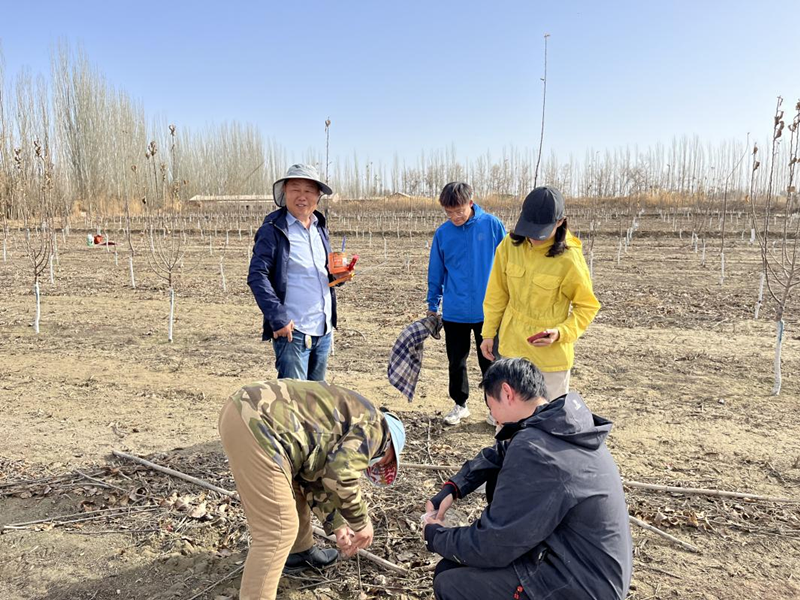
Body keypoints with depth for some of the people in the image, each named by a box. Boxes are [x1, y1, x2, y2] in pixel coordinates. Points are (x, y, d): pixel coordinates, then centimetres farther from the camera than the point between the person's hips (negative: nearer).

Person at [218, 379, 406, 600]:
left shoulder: (353, 418, 28)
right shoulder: (373, 425, 2)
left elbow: (315, 475, 32)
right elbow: (340, 476, -11)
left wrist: (336, 525, 33)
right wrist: (361, 522, 4)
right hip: (257, 425, -11)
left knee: (294, 492, 30)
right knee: (277, 532, -3)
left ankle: (301, 552, 52)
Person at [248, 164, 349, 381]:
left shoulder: (320, 228, 14)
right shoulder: (273, 230, -7)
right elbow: (257, 276, -13)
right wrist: (278, 317, -22)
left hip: (324, 330, 7)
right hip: (292, 330, -7)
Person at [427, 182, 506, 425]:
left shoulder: (492, 225, -8)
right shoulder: (442, 233, -3)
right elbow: (436, 272, 5)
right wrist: (432, 306, 8)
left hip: (488, 311, -2)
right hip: (454, 312, 2)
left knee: (490, 362, 10)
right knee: (456, 362, 14)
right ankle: (460, 404, 32)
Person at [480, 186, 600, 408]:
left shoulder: (569, 260, -20)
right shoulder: (510, 245, -9)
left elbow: (587, 306, -8)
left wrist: (561, 333, -23)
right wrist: (488, 333, 8)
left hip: (551, 353, -4)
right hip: (511, 347, 4)